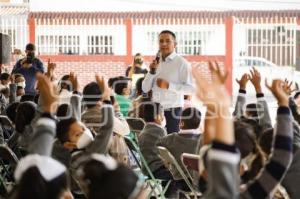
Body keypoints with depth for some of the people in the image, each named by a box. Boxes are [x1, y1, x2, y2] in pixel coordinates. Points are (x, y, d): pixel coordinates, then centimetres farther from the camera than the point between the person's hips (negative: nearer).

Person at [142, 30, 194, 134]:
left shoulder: (181, 63, -6)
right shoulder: (156, 62, 11)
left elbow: (190, 88, -13)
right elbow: (145, 89, 8)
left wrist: (168, 85, -21)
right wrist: (152, 72, -7)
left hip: (172, 110, -5)